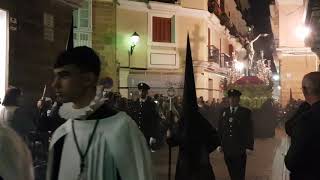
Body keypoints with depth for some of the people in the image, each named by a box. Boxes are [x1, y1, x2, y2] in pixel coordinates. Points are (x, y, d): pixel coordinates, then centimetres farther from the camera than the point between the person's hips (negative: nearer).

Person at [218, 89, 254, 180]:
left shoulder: (245, 112, 0)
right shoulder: (224, 112, 10)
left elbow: (249, 130, -3)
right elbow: (220, 129, 10)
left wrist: (249, 146, -8)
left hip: (240, 148, -3)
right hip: (227, 148, 3)